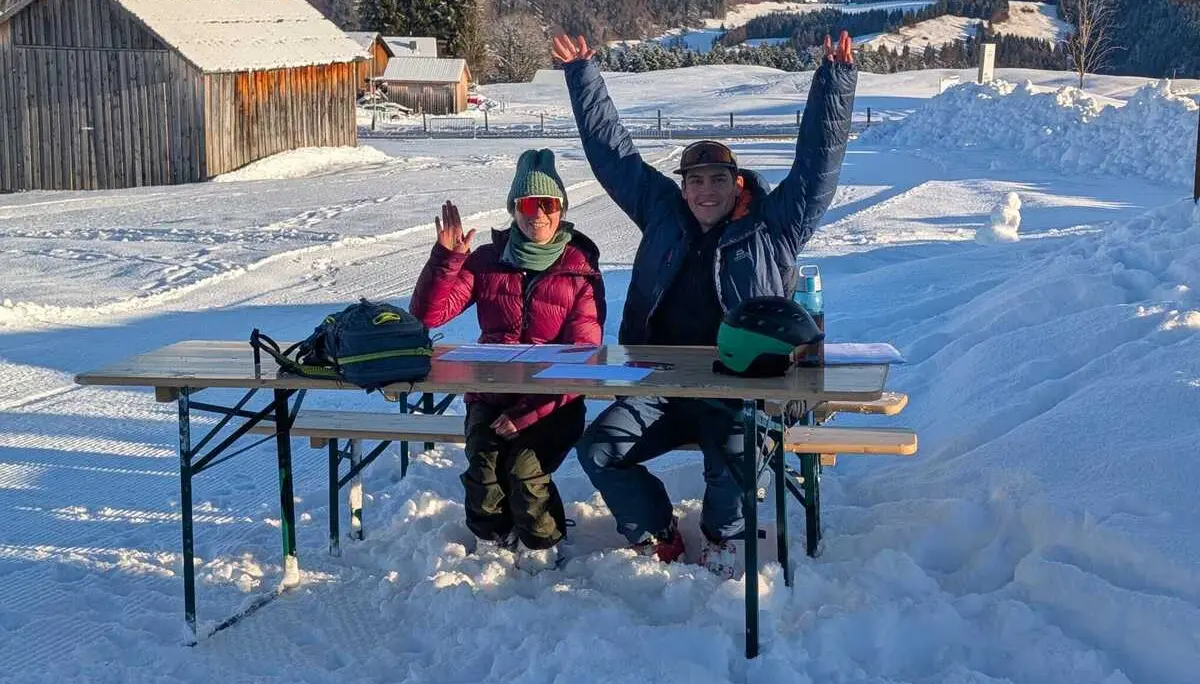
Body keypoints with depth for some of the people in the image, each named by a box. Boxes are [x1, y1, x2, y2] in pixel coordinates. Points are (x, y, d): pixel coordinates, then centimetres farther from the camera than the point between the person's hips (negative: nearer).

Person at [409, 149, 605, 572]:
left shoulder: (581, 270, 0)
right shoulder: (488, 261, 8)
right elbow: (427, 314, 2)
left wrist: (528, 410, -17)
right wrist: (446, 257, -14)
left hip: (552, 401, -2)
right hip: (492, 394, 2)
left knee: (526, 470, -26)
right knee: (482, 474, -21)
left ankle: (541, 547, 3)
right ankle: (495, 538, 11)